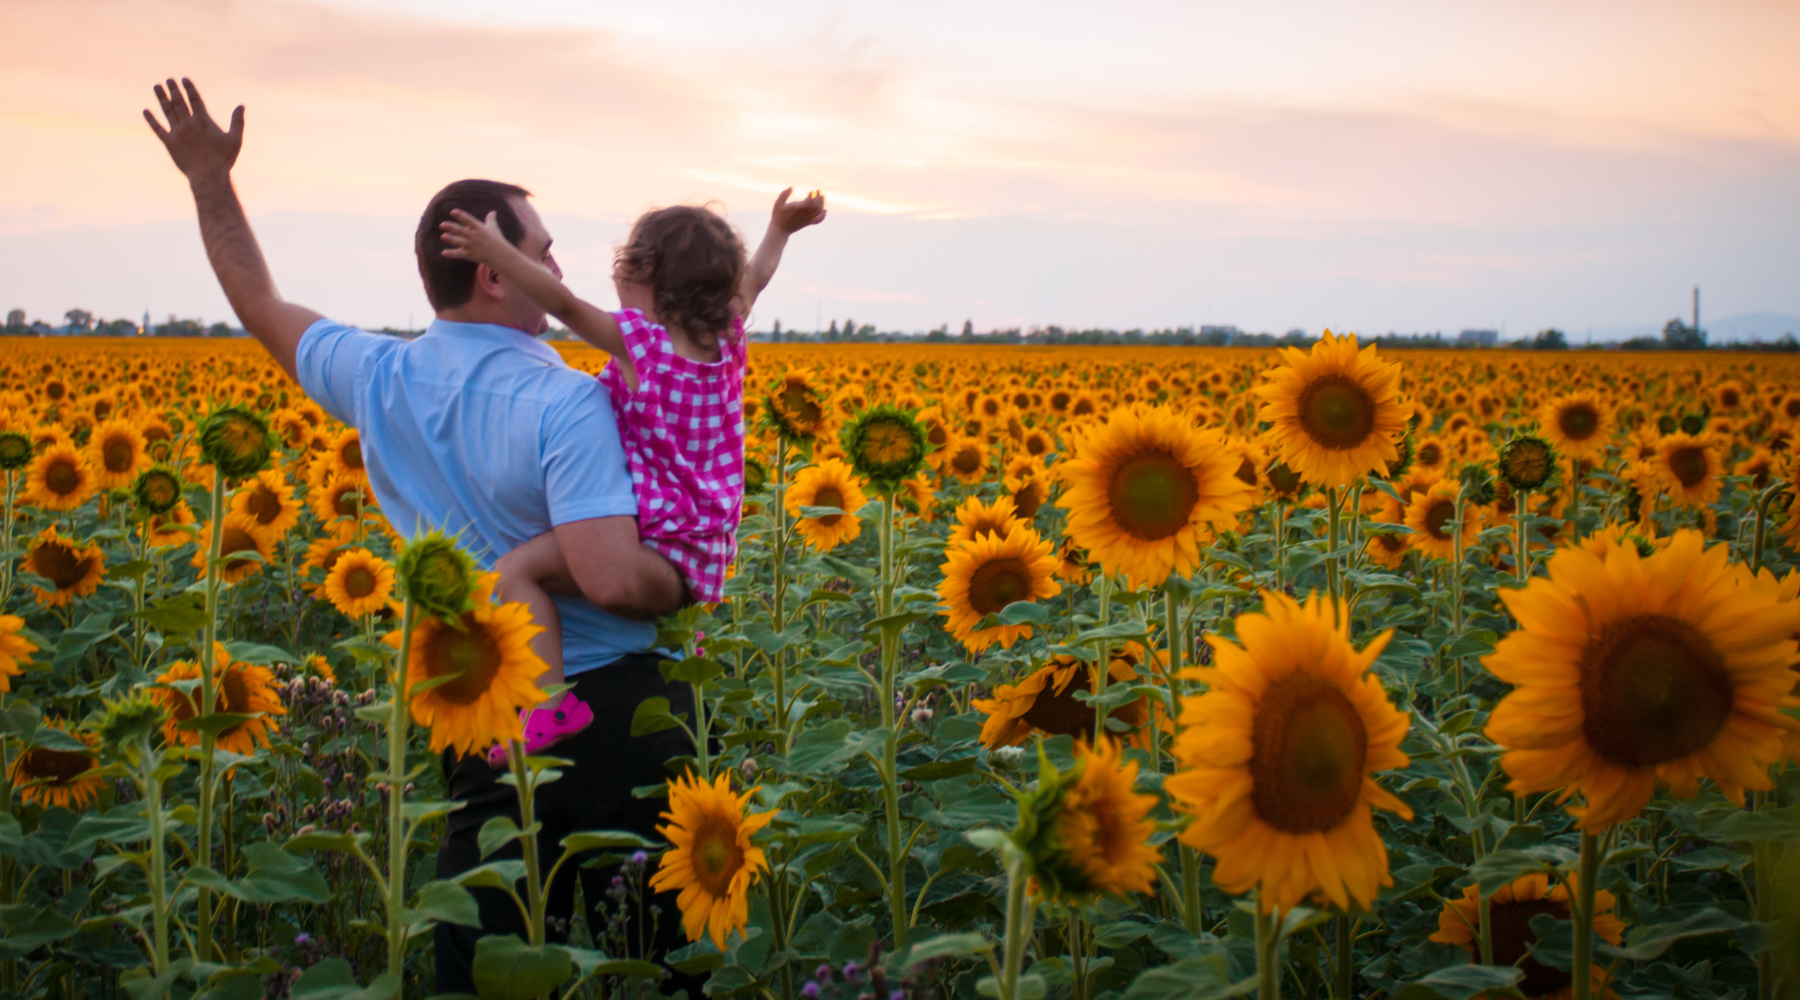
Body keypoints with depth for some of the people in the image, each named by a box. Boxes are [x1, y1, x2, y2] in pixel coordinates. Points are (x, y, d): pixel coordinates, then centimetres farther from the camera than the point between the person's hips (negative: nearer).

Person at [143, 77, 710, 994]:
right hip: (610, 708, -5)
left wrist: (210, 180, 29)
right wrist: (683, 584, -8)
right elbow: (615, 580, -30)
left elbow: (260, 305, 19)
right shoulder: (564, 404, -19)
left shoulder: (379, 380, 0)